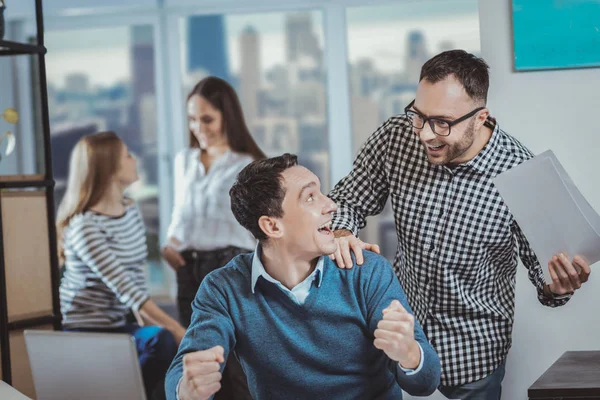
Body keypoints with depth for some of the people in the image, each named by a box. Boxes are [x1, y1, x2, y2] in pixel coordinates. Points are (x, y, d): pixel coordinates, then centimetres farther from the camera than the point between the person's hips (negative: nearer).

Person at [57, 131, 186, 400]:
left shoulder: (131, 211, 8)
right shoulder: (85, 227, -18)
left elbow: (137, 282, 9)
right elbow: (125, 289, -25)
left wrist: (150, 320, -6)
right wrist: (174, 328, -29)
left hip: (119, 324, 8)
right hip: (87, 333, -8)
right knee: (162, 340, -29)